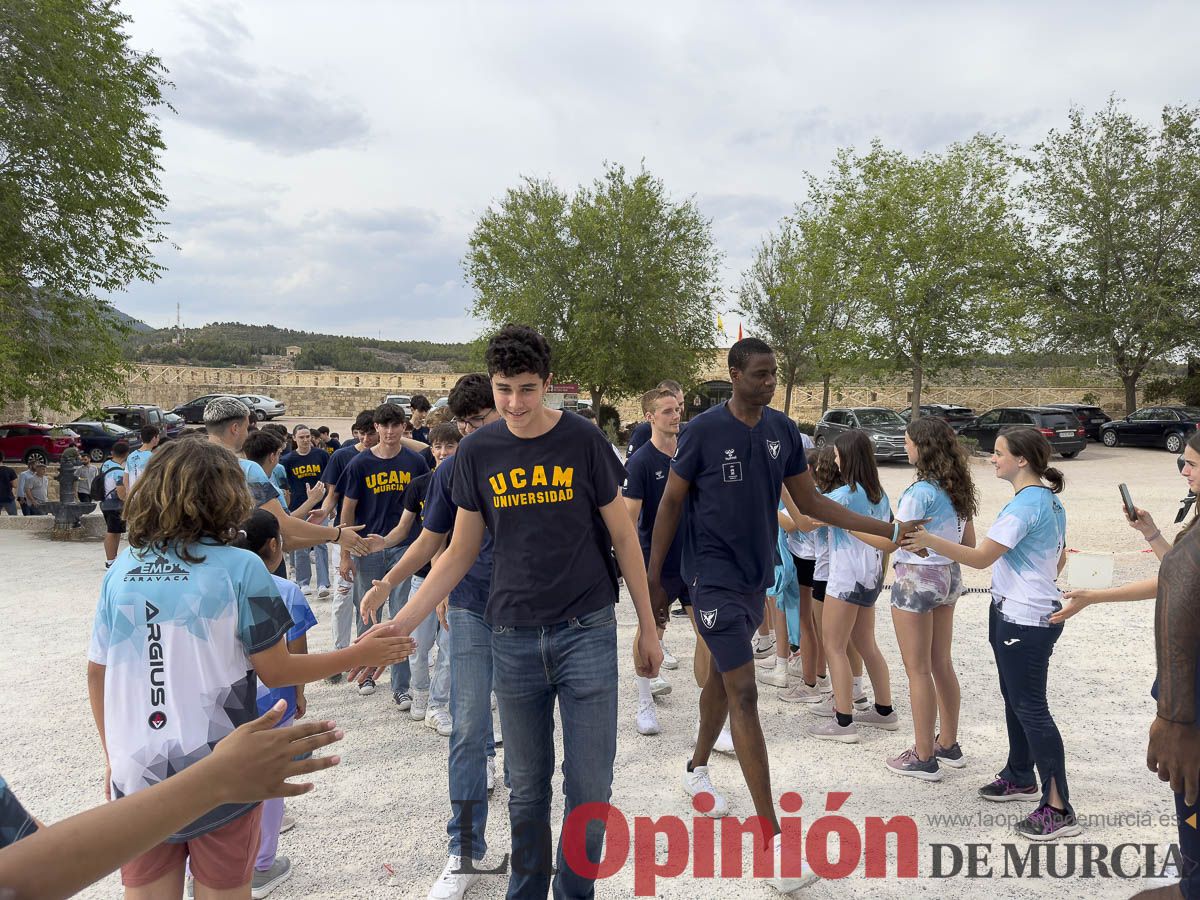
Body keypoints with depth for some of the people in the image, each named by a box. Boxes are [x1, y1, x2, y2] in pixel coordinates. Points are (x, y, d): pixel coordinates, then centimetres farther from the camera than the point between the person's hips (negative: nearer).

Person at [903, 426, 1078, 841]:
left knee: (1030, 709, -4)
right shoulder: (1050, 499, 10)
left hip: (1024, 621, -10)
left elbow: (980, 557, -25)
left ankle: (1058, 809, 2)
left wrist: (930, 540, -26)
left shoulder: (1025, 504, -22)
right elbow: (1059, 560, 19)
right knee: (1015, 699, 21)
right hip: (1025, 613, 10)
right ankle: (1021, 777, 37)